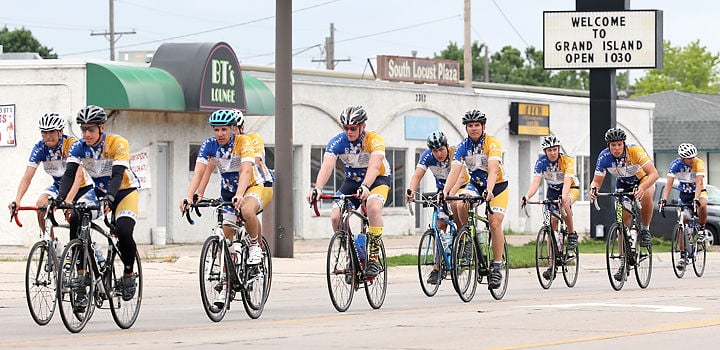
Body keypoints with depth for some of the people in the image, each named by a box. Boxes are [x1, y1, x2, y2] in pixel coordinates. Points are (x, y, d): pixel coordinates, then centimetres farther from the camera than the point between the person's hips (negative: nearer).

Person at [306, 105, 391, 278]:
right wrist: (317, 188, -51)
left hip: (378, 179, -4)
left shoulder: (374, 140, -27)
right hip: (352, 180, 4)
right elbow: (327, 166, -32)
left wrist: (365, 187, -62)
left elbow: (374, 166, -43)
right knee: (336, 217, -17)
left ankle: (374, 258, -26)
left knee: (373, 207, -34)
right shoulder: (337, 142, -19)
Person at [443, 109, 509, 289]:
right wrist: (445, 191, -38)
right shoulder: (463, 146, -11)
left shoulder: (492, 144, -21)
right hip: (476, 184, 3)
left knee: (495, 223, -18)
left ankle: (497, 267, -11)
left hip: (497, 186, -3)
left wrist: (489, 191, -51)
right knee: (460, 204, -27)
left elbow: (493, 170, -34)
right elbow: (455, 171, -21)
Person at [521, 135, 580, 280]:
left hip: (571, 188, -3)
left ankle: (572, 234, -14)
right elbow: (536, 181, -30)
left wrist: (563, 196, -59)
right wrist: (526, 196, -48)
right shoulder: (541, 162, -20)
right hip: (552, 190, 3)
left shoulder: (567, 161, -28)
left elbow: (567, 181, -40)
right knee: (552, 222, -6)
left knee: (564, 203, -37)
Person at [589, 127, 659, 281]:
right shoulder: (604, 157, -24)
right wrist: (594, 188, -41)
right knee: (624, 219, -6)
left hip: (643, 179, -3)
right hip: (623, 184, 3)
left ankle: (645, 229, -14)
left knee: (646, 195, -37)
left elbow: (654, 173, -38)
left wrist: (641, 188, -57)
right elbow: (597, 180, -17)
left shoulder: (635, 151, -33)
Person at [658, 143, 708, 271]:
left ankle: (701, 228, -9)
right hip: (684, 193, 2)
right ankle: (683, 255, 3)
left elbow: (699, 183, -36)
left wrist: (696, 199, -52)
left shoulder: (699, 164, -25)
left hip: (698, 192, -2)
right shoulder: (675, 164, -20)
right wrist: (664, 200, -42)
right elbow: (669, 183, -27)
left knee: (702, 205, -37)